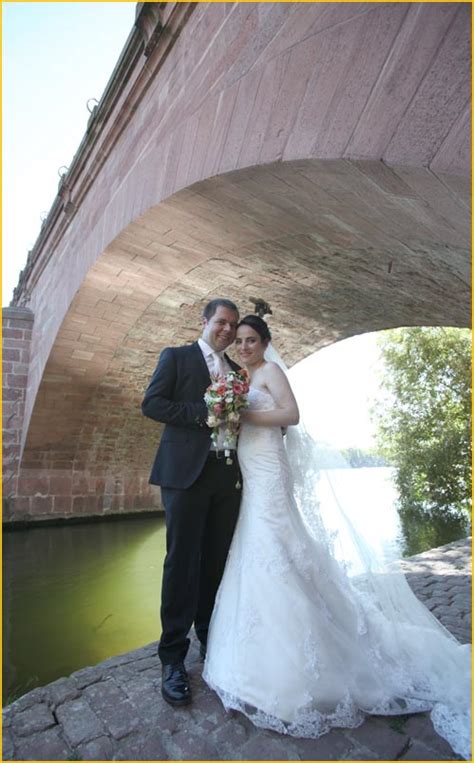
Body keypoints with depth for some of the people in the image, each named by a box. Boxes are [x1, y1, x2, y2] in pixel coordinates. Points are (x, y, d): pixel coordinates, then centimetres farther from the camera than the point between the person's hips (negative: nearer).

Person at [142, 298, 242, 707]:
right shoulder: (176, 356, 5)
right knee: (183, 562, 2)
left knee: (216, 562, 13)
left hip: (227, 477, 5)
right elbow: (152, 403, -6)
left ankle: (211, 640, 31)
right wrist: (202, 411, -15)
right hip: (186, 472, -5)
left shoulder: (237, 371, 19)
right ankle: (173, 657, 17)